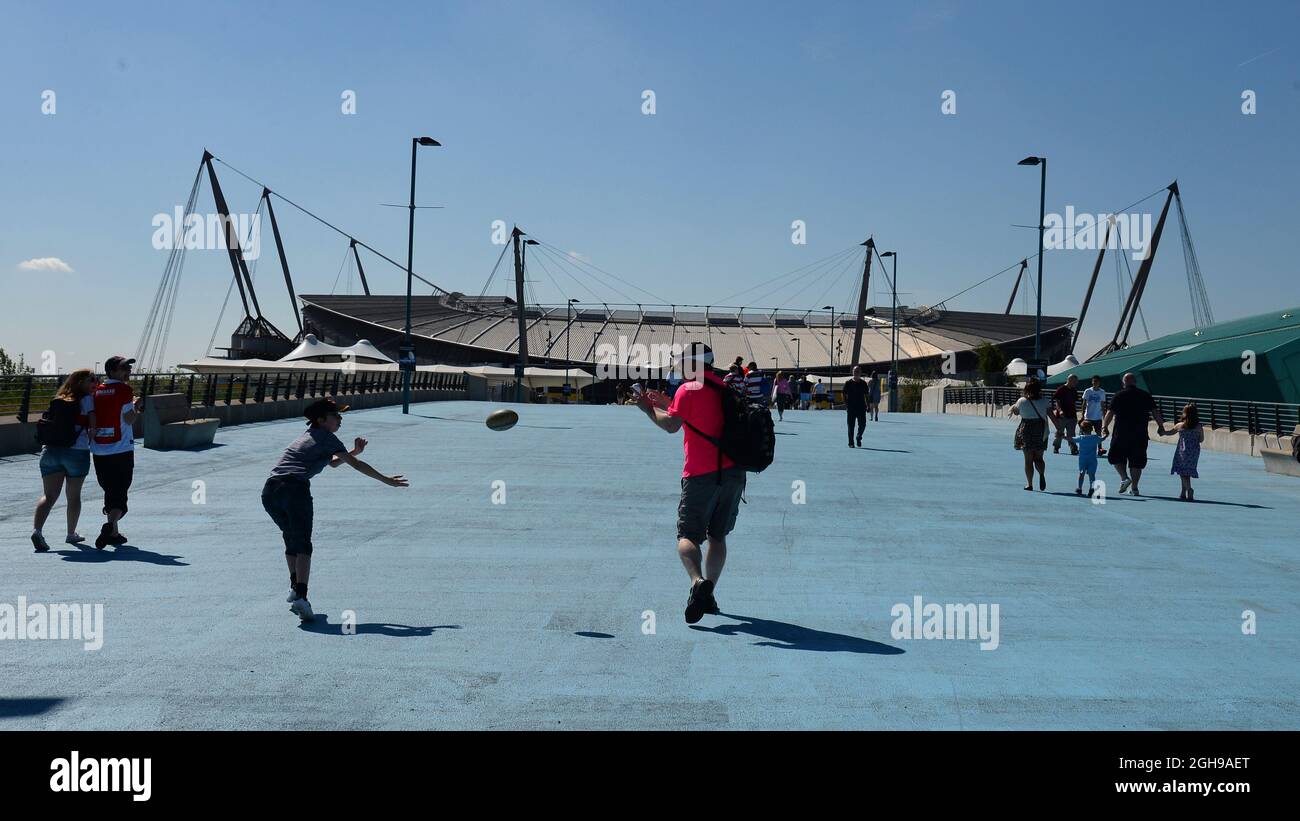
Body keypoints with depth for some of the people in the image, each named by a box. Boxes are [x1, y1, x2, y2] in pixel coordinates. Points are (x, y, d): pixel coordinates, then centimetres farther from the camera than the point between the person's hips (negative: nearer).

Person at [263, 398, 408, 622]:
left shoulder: (309, 435, 28)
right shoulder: (326, 437, 4)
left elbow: (333, 462, 39)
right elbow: (356, 464, 4)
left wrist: (354, 451, 25)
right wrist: (387, 480, 9)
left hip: (270, 490, 8)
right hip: (295, 488, -8)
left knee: (291, 540, 23)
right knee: (302, 545, -7)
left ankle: (294, 586, 23)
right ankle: (300, 595, -19)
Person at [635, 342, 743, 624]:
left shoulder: (689, 390, -7)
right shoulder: (726, 389, 14)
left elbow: (671, 425, -14)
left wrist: (648, 408, 2)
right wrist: (667, 405, 26)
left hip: (701, 474, -6)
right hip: (733, 471, 6)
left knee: (688, 536, -1)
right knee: (717, 537, 15)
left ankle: (698, 582, -26)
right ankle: (708, 595, 15)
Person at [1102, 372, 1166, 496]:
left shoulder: (1118, 396, -2)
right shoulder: (1146, 396, 5)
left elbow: (1110, 413, -5)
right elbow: (1155, 412, 3)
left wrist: (1104, 427, 4)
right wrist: (1160, 426, 12)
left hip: (1121, 434, -2)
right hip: (1140, 435, 2)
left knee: (1116, 456, 14)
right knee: (1137, 461, 7)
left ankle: (1124, 478, -5)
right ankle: (1134, 487, 7)